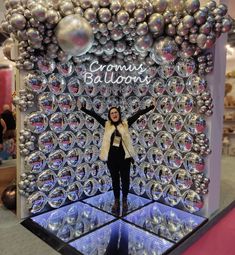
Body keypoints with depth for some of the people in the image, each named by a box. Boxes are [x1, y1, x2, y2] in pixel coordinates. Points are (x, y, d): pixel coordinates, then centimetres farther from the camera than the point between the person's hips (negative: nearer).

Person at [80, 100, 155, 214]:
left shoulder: (125, 123, 0)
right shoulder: (107, 125, 4)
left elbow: (138, 114, -2)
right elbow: (95, 115, 3)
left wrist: (151, 107, -5)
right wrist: (84, 109, -1)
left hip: (124, 156, -1)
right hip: (111, 157, 1)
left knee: (125, 178, 10)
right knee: (115, 179, 14)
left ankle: (124, 200, 31)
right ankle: (116, 201, 31)